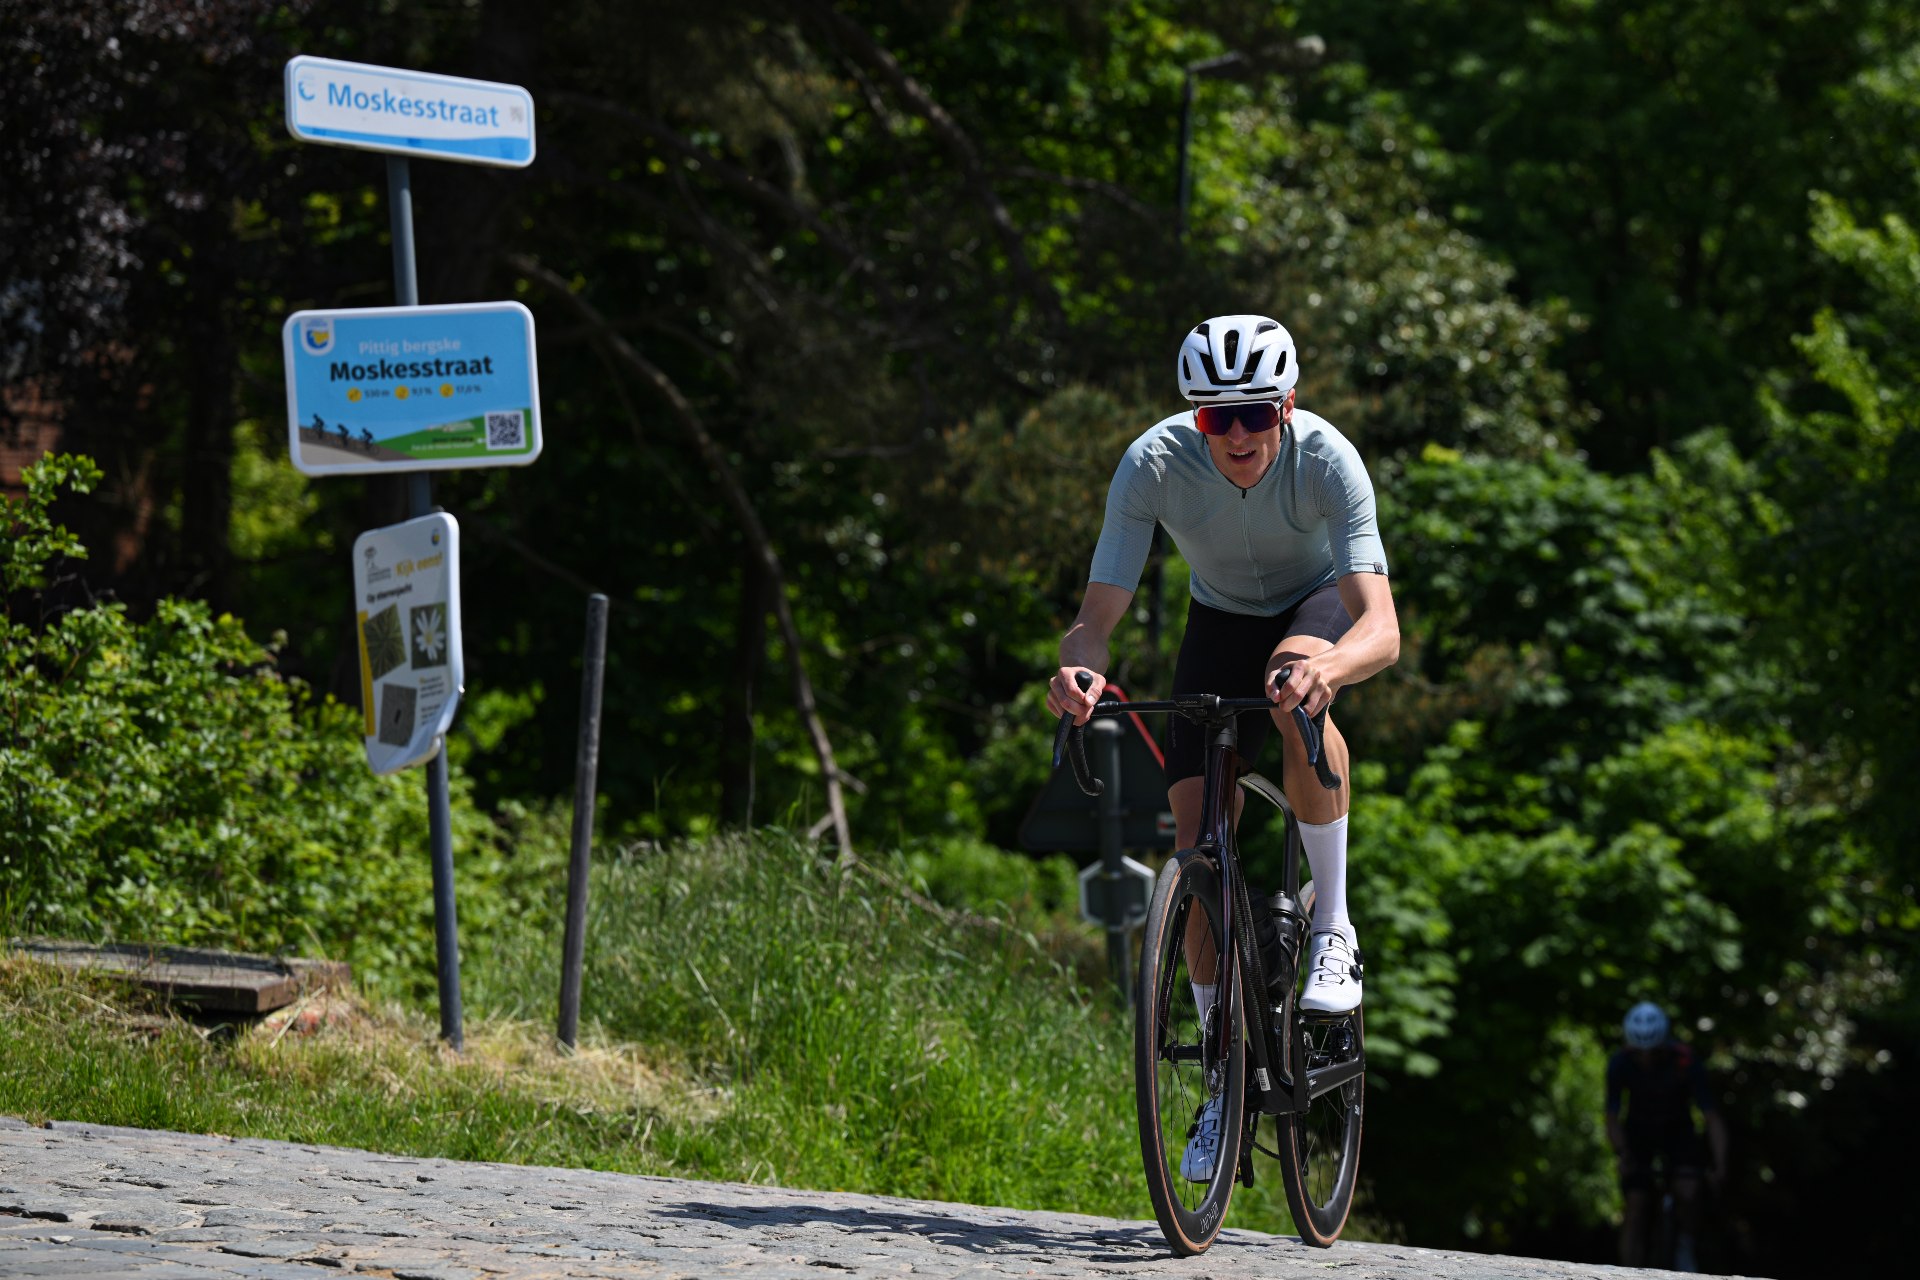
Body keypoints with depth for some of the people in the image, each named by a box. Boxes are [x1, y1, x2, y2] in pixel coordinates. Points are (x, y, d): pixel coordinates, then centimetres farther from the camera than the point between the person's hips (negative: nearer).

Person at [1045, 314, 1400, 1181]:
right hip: (1220, 618, 2)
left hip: (1319, 605, -2)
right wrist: (1078, 671, -53)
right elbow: (1096, 619, -30)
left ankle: (1334, 928, -25)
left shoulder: (1326, 458, -34)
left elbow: (1381, 628, -43)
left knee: (1298, 679, -39)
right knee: (1197, 850, -10)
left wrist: (1327, 668, -66)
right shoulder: (1154, 464, -29)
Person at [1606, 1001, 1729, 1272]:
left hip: (1678, 1131, -1)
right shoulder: (1620, 1063, -26)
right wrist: (1622, 1156, -43)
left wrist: (1720, 1165, -42)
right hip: (1638, 1133, 1)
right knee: (1636, 1210, -12)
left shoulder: (1686, 1061, -30)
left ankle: (1684, 1247, 1)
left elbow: (1711, 1117, -29)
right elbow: (1613, 1118, -25)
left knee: (1688, 1194, -26)